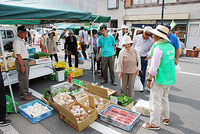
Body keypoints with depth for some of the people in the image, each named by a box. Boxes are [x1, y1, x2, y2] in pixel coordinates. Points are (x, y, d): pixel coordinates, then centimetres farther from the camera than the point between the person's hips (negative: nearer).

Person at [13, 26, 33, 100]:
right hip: (21, 62, -10)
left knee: (25, 78, 19)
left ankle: (25, 91, 32)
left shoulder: (22, 41, 15)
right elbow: (18, 55, -21)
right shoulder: (17, 42, -16)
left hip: (25, 61, 10)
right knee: (23, 79, -4)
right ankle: (23, 95, 5)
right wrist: (22, 65, -23)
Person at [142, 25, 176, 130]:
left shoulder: (158, 48, -19)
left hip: (160, 79, -9)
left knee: (155, 101, 1)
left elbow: (154, 67, -21)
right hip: (169, 78, 9)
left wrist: (149, 79, -13)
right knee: (164, 98, 23)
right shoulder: (171, 46, 8)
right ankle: (166, 118, 39)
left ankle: (154, 124, 13)